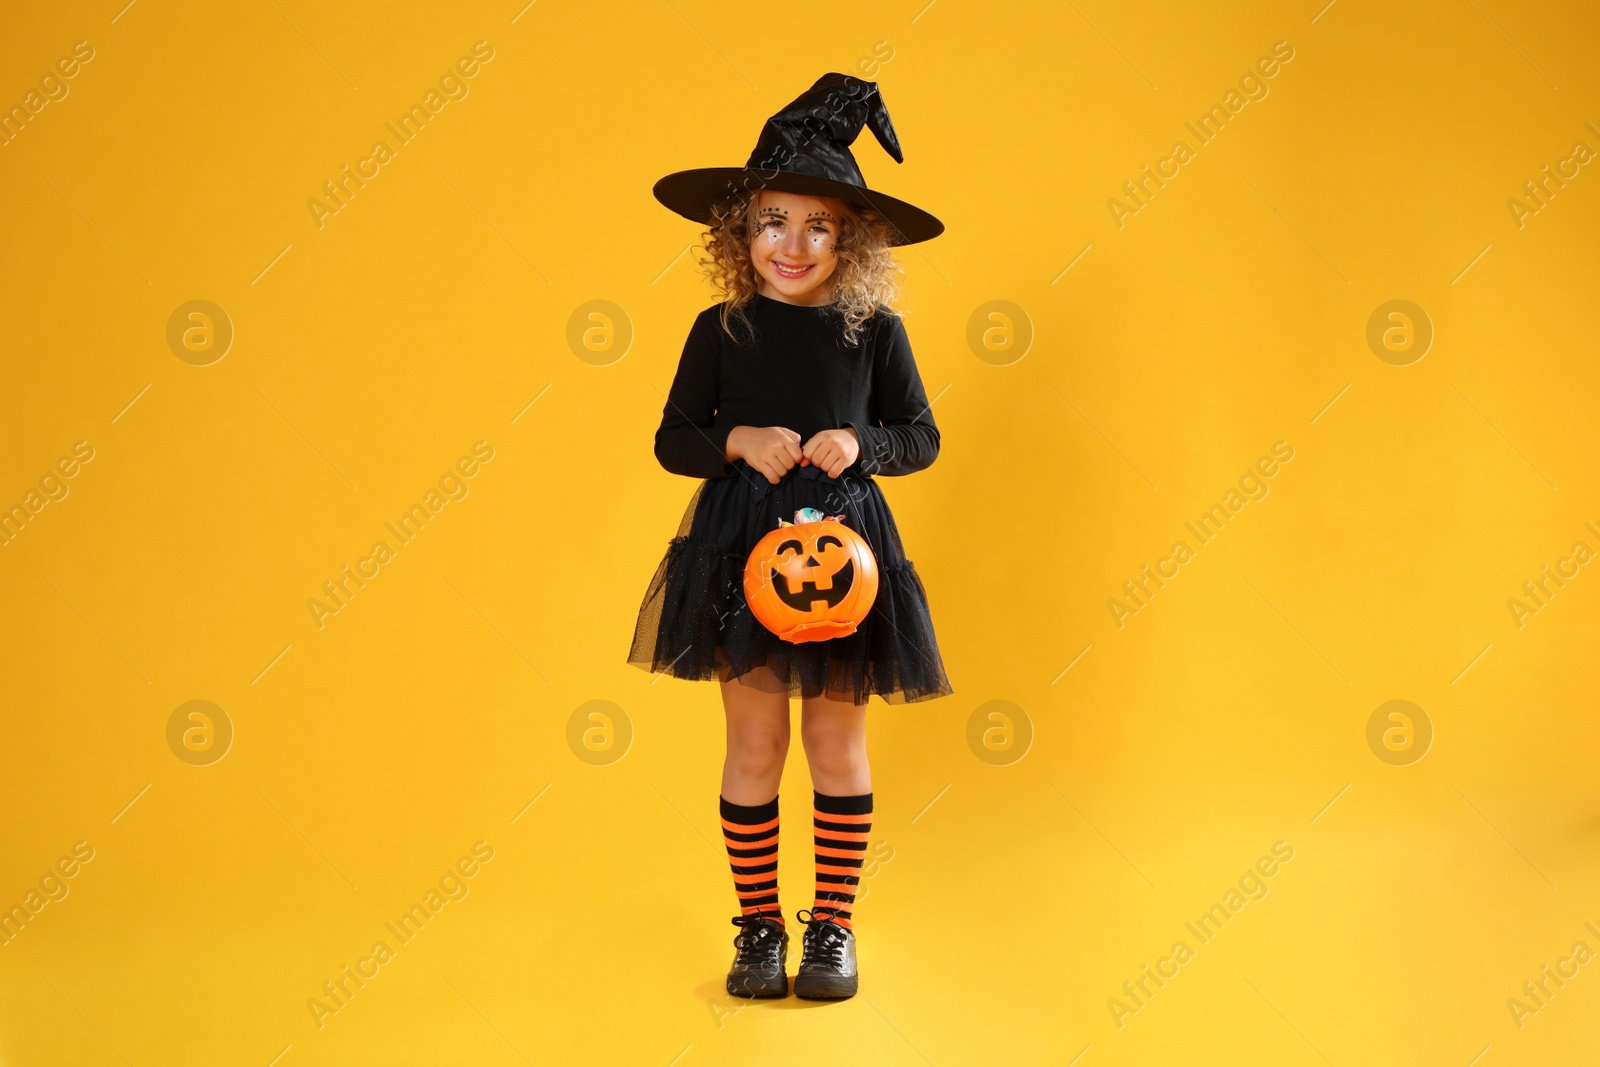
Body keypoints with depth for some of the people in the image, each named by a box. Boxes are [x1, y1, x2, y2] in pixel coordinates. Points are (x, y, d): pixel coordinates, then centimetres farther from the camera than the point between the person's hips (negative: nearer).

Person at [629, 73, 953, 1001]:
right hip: (742, 548, 0)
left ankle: (833, 925, 21)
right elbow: (673, 440, 5)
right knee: (755, 744, 5)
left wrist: (861, 445, -13)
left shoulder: (875, 331, 1)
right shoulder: (720, 331, 1)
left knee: (837, 742, 7)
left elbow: (921, 436, 7)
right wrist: (740, 443, -13)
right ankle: (759, 925, 19)